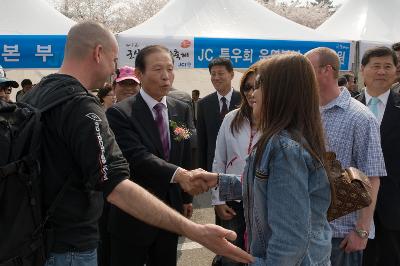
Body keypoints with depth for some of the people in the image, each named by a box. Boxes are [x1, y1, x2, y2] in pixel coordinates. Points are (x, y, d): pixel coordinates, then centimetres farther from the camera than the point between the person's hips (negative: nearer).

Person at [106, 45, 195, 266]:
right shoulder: (119, 113, -14)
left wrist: (186, 198, 12)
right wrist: (177, 173, -39)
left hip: (171, 211, 5)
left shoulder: (182, 110, 5)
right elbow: (138, 157, -26)